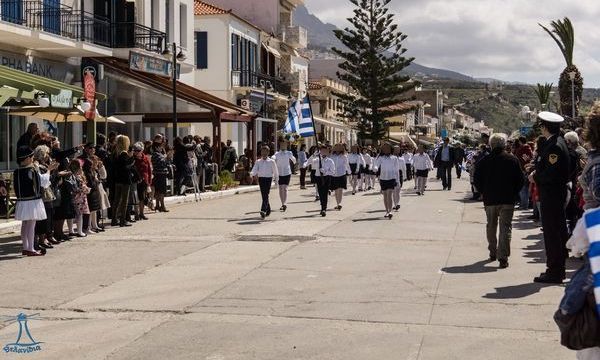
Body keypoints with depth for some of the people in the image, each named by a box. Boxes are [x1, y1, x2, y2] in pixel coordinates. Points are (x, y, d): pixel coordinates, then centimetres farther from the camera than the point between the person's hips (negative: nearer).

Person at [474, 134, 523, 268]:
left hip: (490, 199, 2)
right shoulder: (513, 160, -4)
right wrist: (514, 194, 10)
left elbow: (477, 180, 0)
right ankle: (503, 257, -11)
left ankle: (493, 253, 28)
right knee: (505, 227, -2)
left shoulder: (485, 161, -3)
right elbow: (520, 180, -1)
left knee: (491, 226, 18)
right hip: (508, 200, -1)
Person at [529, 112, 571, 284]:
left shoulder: (554, 146, -19)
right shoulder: (556, 142, 13)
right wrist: (537, 174, 7)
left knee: (552, 233, -5)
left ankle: (554, 272, 0)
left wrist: (535, 177, -9)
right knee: (559, 232, 15)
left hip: (552, 197, -10)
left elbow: (551, 174, -24)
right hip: (555, 195, 10)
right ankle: (557, 269, 24)